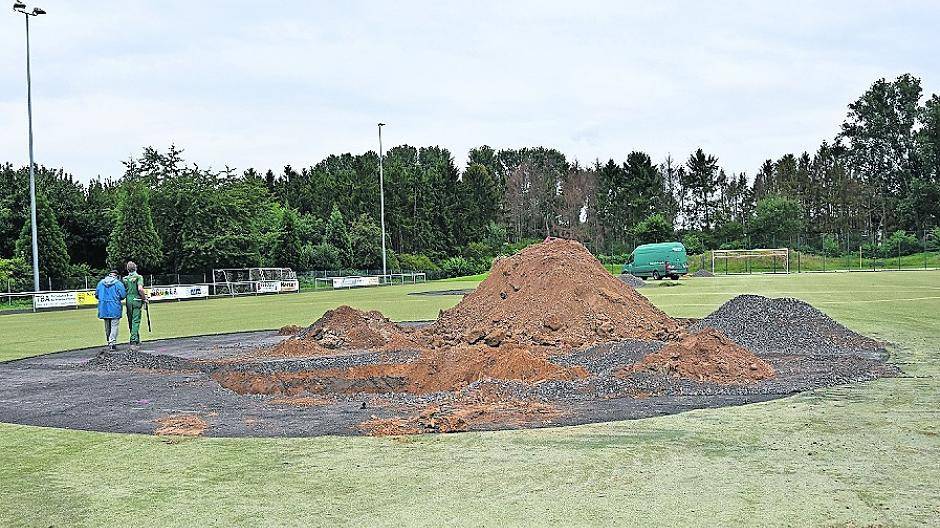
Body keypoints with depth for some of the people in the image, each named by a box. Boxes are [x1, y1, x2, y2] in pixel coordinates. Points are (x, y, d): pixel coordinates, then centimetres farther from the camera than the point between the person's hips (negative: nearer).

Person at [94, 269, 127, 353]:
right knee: (114, 326, -2)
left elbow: (96, 295, 11)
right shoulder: (118, 283, -6)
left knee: (107, 326, 15)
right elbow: (123, 295, -8)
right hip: (115, 308, -5)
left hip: (103, 308, 5)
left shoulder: (101, 282, 8)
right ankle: (112, 342, -11)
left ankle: (109, 342, 23)